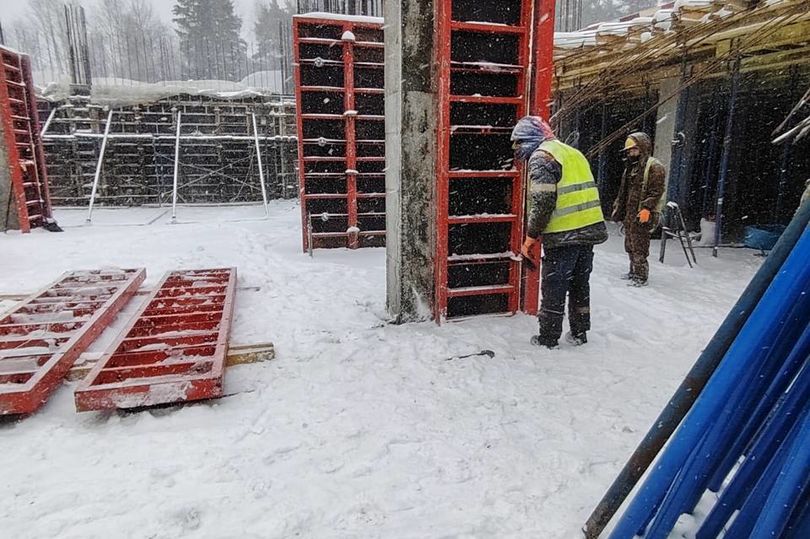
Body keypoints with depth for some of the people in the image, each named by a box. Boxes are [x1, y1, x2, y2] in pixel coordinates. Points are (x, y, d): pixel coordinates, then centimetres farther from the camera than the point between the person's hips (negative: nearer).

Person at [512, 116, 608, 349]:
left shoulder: (541, 157, -9)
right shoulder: (573, 152, 18)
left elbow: (542, 202, -18)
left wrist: (531, 237, -11)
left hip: (563, 235, -8)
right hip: (591, 229, 8)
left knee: (554, 286, 4)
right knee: (580, 283, 18)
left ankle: (548, 337, 14)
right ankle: (579, 333, 29)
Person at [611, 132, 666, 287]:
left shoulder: (655, 167, -9)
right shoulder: (631, 167, 19)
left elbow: (656, 191, -16)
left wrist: (647, 208, -23)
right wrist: (618, 208, 22)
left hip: (642, 216, -9)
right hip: (629, 214, 9)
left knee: (639, 247, -9)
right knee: (630, 245, 16)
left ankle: (641, 276, -3)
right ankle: (634, 272, 28)